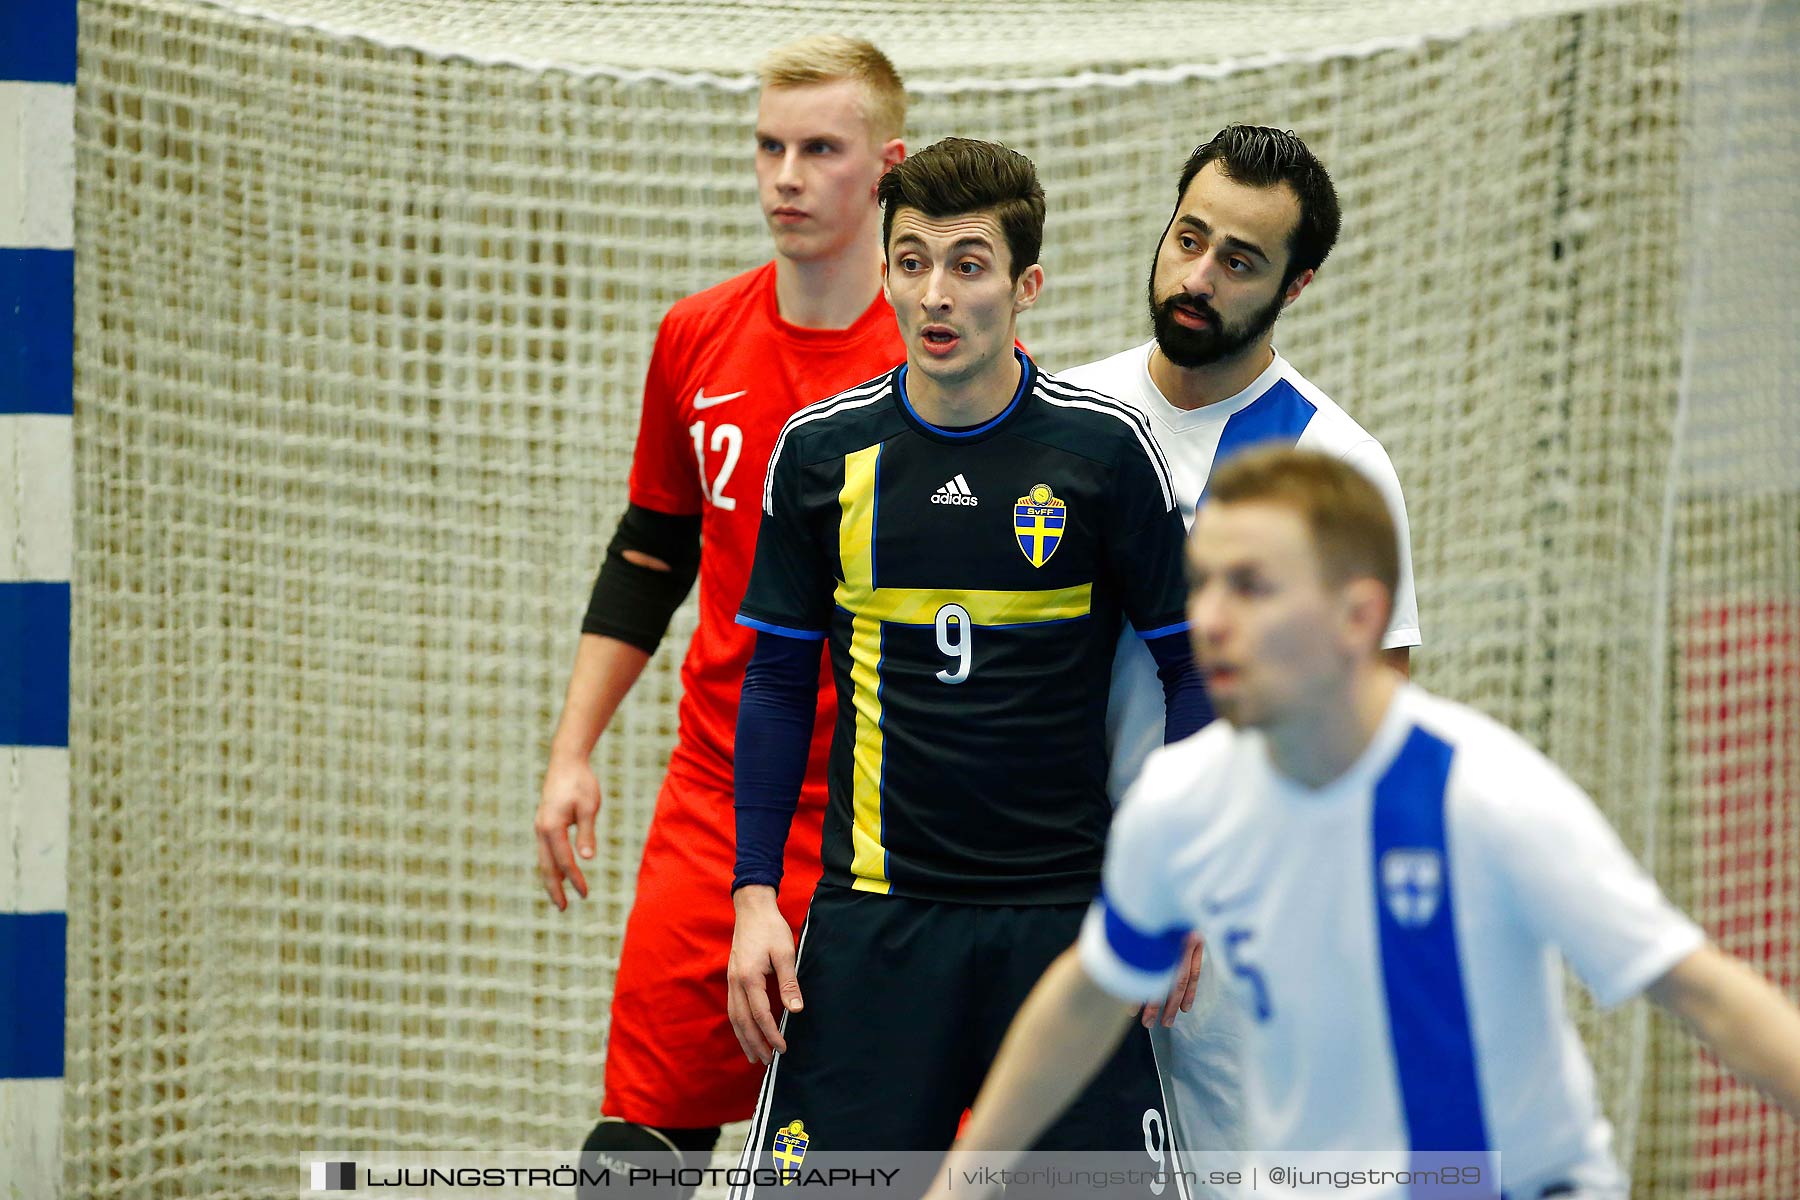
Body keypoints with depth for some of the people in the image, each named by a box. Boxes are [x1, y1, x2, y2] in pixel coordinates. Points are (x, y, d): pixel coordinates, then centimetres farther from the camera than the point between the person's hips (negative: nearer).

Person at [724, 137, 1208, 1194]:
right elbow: (779, 681, 10)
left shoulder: (1104, 446, -4)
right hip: (873, 915, 1)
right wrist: (756, 895, 3)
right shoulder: (823, 450, 2)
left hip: (1068, 909, -1)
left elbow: (1191, 665, 4)